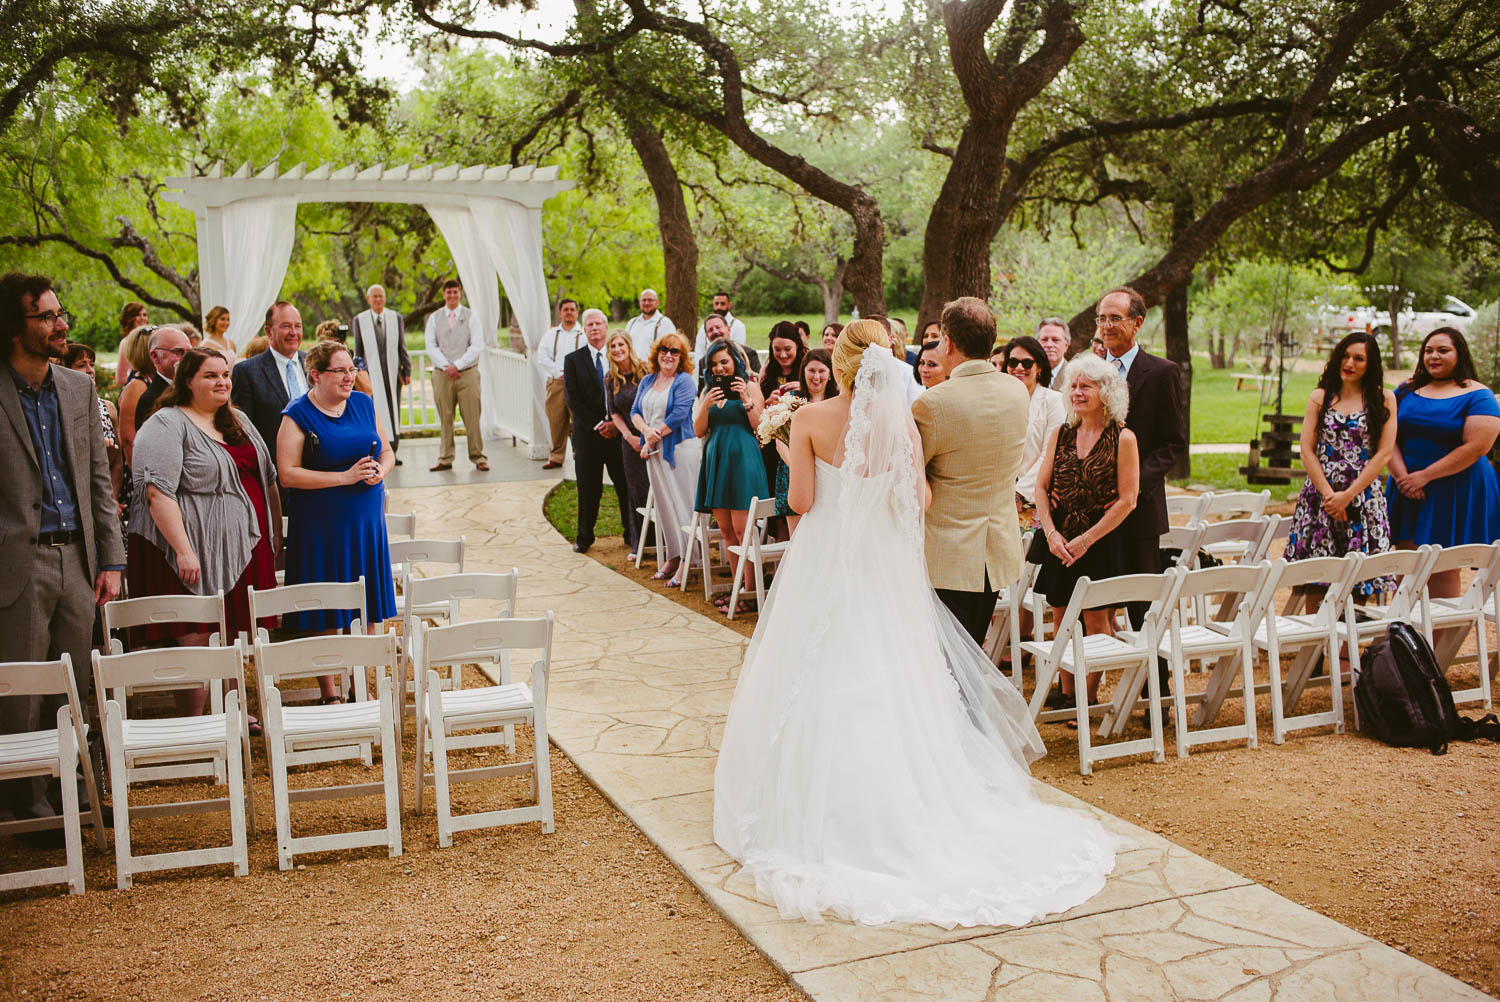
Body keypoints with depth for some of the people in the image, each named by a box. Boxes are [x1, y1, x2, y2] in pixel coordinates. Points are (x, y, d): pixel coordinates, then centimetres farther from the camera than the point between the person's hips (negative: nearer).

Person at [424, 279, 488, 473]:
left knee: (472, 417, -4)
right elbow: (431, 346, 4)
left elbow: (477, 346, -2)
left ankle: (478, 458, 1)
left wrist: (457, 365, -10)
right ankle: (445, 459, 5)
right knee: (445, 418, 1)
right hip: (442, 374, 1)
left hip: (467, 373, -1)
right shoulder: (434, 318, 11)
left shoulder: (470, 316, 6)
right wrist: (446, 367, -9)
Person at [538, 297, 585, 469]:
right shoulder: (550, 335, 18)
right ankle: (556, 457, 8)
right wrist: (560, 372, -5)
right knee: (556, 421, 1)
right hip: (556, 383, 3)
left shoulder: (585, 335, 8)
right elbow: (542, 358, 7)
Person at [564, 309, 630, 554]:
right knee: (588, 489, 4)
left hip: (618, 432, 1)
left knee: (626, 487, 2)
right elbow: (573, 400, -2)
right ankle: (584, 538, 15)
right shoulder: (573, 360, 5)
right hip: (587, 434, 0)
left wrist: (616, 423, -9)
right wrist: (597, 425, -9)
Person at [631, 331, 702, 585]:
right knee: (663, 504, 9)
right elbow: (635, 411, 11)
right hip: (654, 450, 7)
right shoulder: (647, 381, 15)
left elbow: (679, 414, -15)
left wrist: (655, 436, -10)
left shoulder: (684, 381, -5)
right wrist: (646, 430, -10)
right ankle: (672, 556, 17)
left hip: (681, 448, -7)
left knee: (682, 504, -7)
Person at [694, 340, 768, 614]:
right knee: (726, 530, 7)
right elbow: (698, 431, 9)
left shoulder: (750, 386, 2)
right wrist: (706, 406, -7)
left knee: (741, 529, -9)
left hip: (742, 458, -6)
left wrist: (746, 400, -17)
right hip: (716, 460, 6)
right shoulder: (708, 391, 16)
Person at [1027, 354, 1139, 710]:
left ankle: (1090, 698, 14)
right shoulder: (1059, 434, 7)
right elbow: (1041, 487, 6)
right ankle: (1067, 696, 19)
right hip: (1058, 540, 4)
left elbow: (1127, 500, -8)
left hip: (1101, 540, -4)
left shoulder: (1123, 438, -6)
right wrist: (1051, 533, -8)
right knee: (1061, 618, 7)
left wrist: (1086, 539, -12)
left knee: (1095, 618, 1)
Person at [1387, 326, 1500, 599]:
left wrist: (1425, 476, -16)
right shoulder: (1407, 390, 10)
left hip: (1454, 493, -4)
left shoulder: (1477, 395, -4)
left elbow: (1477, 447, -14)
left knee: (1443, 572, -1)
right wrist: (1403, 476, -12)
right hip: (1407, 490, 4)